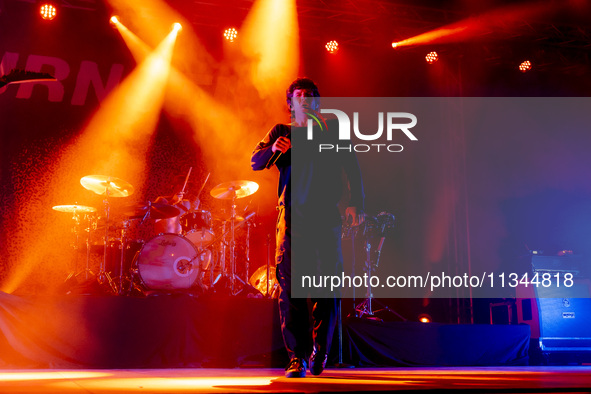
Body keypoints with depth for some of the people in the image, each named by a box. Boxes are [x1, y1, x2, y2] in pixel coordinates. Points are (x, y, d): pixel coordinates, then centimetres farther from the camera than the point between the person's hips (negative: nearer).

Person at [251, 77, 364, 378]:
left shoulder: (333, 129, 18)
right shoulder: (281, 132, 19)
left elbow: (351, 166, 9)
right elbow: (255, 162, 8)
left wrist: (356, 203, -5)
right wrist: (273, 149, -15)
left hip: (327, 217, 0)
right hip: (292, 217, 0)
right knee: (290, 287, -9)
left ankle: (320, 353, 14)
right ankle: (297, 357, -4)